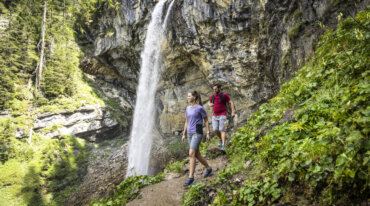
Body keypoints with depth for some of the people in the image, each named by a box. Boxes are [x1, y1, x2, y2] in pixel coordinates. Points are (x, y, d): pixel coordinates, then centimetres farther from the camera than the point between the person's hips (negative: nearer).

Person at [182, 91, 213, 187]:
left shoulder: (200, 108, -7)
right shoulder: (188, 108, 13)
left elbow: (206, 121, -1)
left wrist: (208, 133, -3)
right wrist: (184, 134, 14)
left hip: (197, 133, -7)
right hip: (190, 134, 7)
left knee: (191, 154, -16)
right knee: (197, 154, 12)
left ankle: (191, 177, -11)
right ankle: (208, 168, 33)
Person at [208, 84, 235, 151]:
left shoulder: (224, 95, -6)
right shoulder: (212, 96, 8)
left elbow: (231, 102, -3)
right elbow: (209, 103, 27)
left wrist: (233, 112, -11)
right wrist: (210, 104, 1)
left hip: (222, 115, -5)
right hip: (215, 116, 5)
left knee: (222, 130, -12)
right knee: (215, 130, -3)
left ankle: (223, 146, -13)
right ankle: (222, 139, 25)